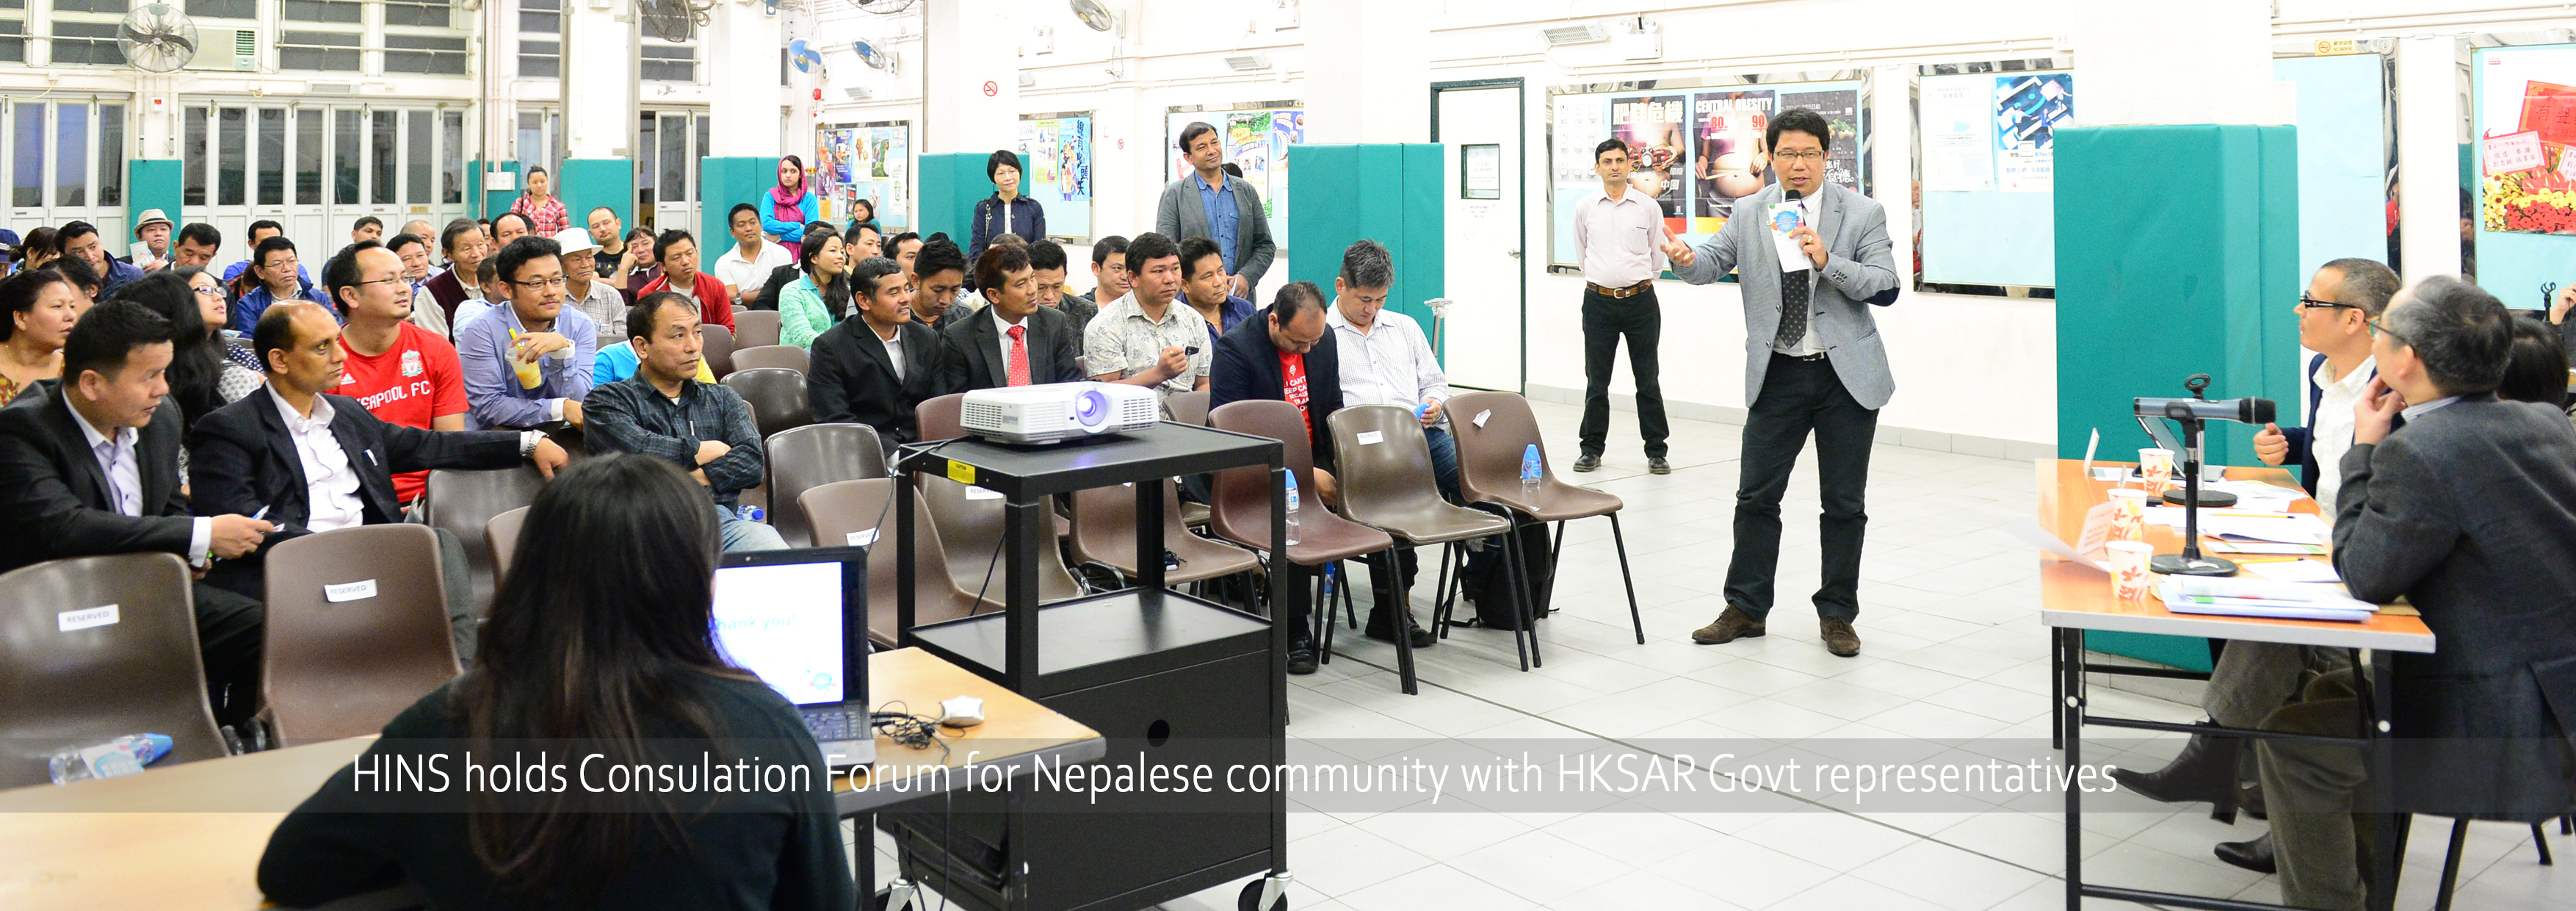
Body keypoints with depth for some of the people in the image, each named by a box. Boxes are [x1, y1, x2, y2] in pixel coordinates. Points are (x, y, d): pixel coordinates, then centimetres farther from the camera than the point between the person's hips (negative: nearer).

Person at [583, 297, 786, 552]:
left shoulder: (723, 399, 27)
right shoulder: (607, 400, 15)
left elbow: (753, 464, 11)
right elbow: (635, 449, -7)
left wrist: (697, 477, -4)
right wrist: (703, 450, 8)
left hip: (721, 519, 3)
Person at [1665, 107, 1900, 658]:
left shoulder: (1862, 214, -2)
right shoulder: (1750, 214, 5)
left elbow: (1885, 285, -10)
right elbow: (1714, 260, -2)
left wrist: (1827, 261, -25)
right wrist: (1686, 260, -25)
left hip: (1847, 375, -1)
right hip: (1778, 376, 2)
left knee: (1844, 503, 6)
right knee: (1756, 495, 4)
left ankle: (1837, 615, 19)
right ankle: (1745, 609, 16)